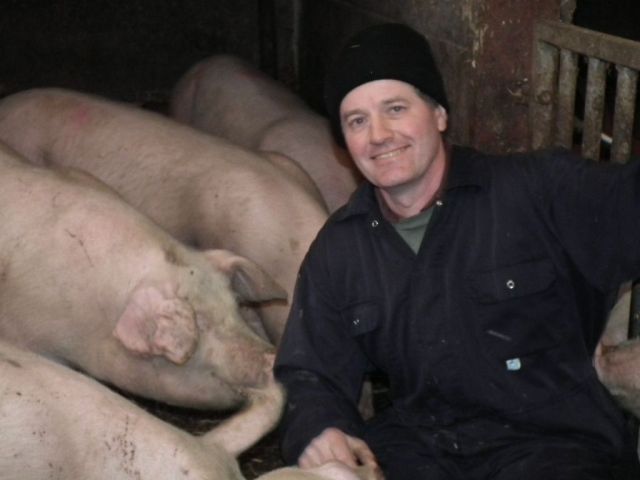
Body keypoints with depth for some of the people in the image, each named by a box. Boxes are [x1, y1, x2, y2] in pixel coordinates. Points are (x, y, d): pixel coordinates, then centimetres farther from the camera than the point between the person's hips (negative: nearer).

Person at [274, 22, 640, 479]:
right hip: (416, 439, 3)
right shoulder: (337, 249, 8)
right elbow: (310, 372, 11)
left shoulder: (541, 192, -6)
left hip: (550, 440, -3)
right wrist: (317, 428, -11)